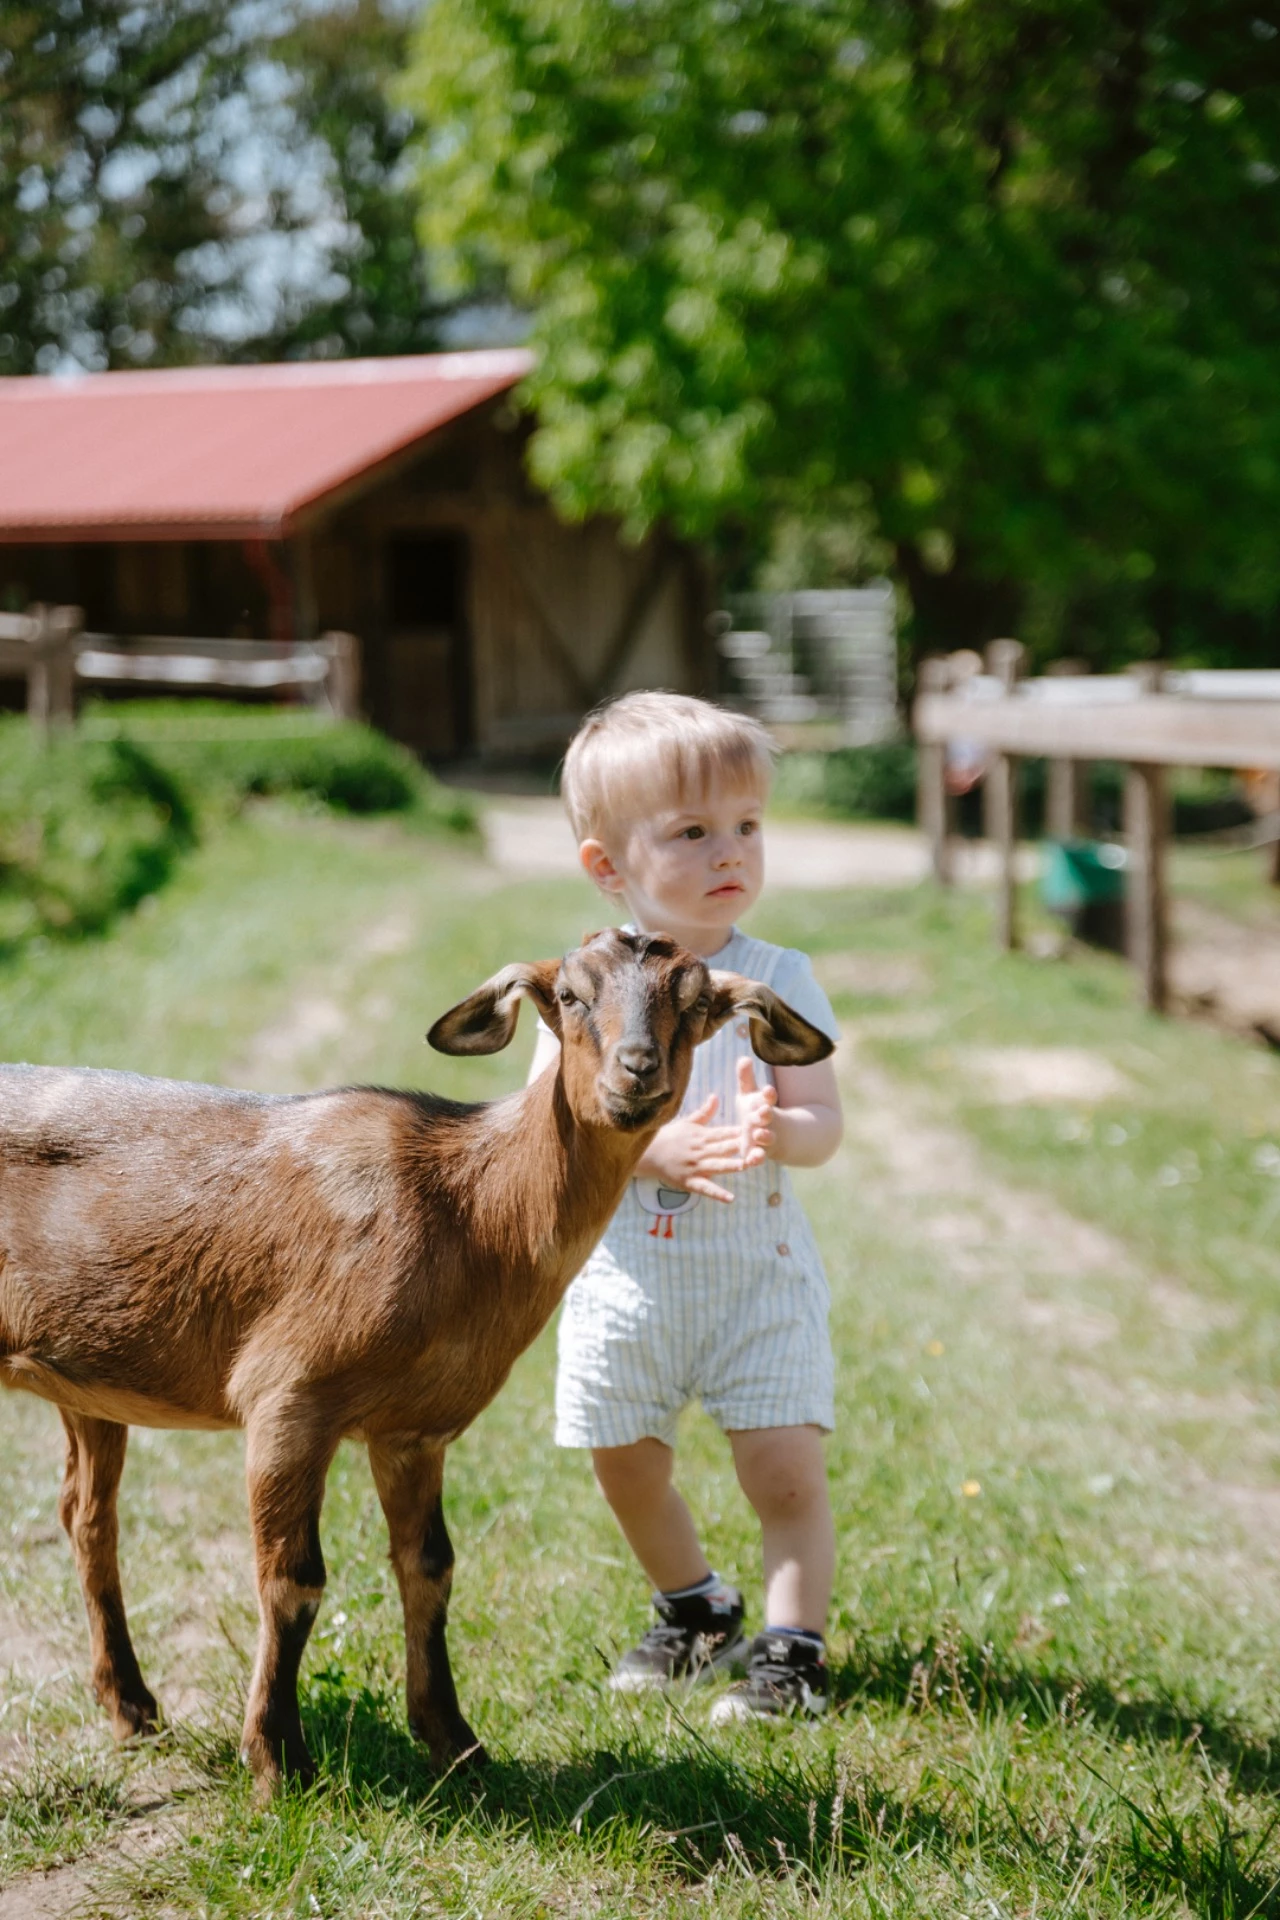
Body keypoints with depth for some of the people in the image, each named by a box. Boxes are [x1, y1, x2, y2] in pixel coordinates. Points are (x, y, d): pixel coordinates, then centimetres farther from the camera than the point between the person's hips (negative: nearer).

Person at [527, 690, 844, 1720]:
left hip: (757, 1269, -2)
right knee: (628, 1467, 15)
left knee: (786, 1466, -10)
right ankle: (696, 1609, 39)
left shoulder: (779, 978, -6)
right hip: (623, 1275, 2)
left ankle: (793, 1648, 5)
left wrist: (776, 1130, -32)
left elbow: (825, 1122, -10)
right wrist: (654, 1146, -24)